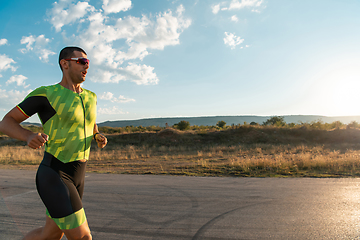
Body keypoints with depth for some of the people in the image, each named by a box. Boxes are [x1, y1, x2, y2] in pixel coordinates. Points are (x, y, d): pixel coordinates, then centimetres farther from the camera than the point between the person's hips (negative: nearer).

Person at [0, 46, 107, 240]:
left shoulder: (89, 97, 10)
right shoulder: (45, 94, -8)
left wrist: (98, 137, 5)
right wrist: (29, 136, -26)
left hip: (75, 178, 8)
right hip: (53, 178, -8)